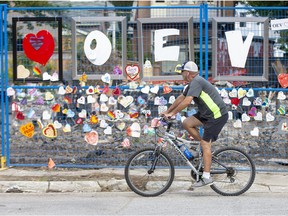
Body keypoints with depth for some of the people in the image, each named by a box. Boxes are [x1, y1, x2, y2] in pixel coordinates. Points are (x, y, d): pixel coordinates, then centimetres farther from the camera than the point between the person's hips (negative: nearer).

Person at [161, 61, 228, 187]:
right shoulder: (193, 83, 14)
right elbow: (181, 98, 21)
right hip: (207, 113, 10)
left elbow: (187, 101, -27)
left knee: (205, 143, -10)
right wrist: (167, 111, 19)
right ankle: (205, 146, 13)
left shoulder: (196, 82, -18)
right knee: (187, 123, 3)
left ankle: (206, 177, -8)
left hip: (218, 115, -10)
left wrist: (172, 113, -21)